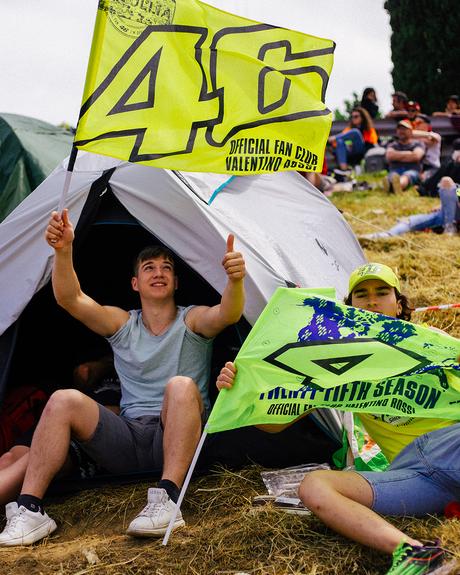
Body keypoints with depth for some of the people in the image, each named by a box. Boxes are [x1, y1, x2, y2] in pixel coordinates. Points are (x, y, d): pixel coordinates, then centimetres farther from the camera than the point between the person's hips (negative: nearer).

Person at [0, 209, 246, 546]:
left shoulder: (193, 321, 7)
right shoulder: (121, 324, 14)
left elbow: (227, 314, -17)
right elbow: (71, 299, -2)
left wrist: (235, 281, -40)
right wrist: (63, 252, -21)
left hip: (178, 440, -3)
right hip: (127, 440, 3)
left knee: (181, 386, -34)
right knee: (64, 400, -20)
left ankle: (167, 500, -41)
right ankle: (29, 511, -26)